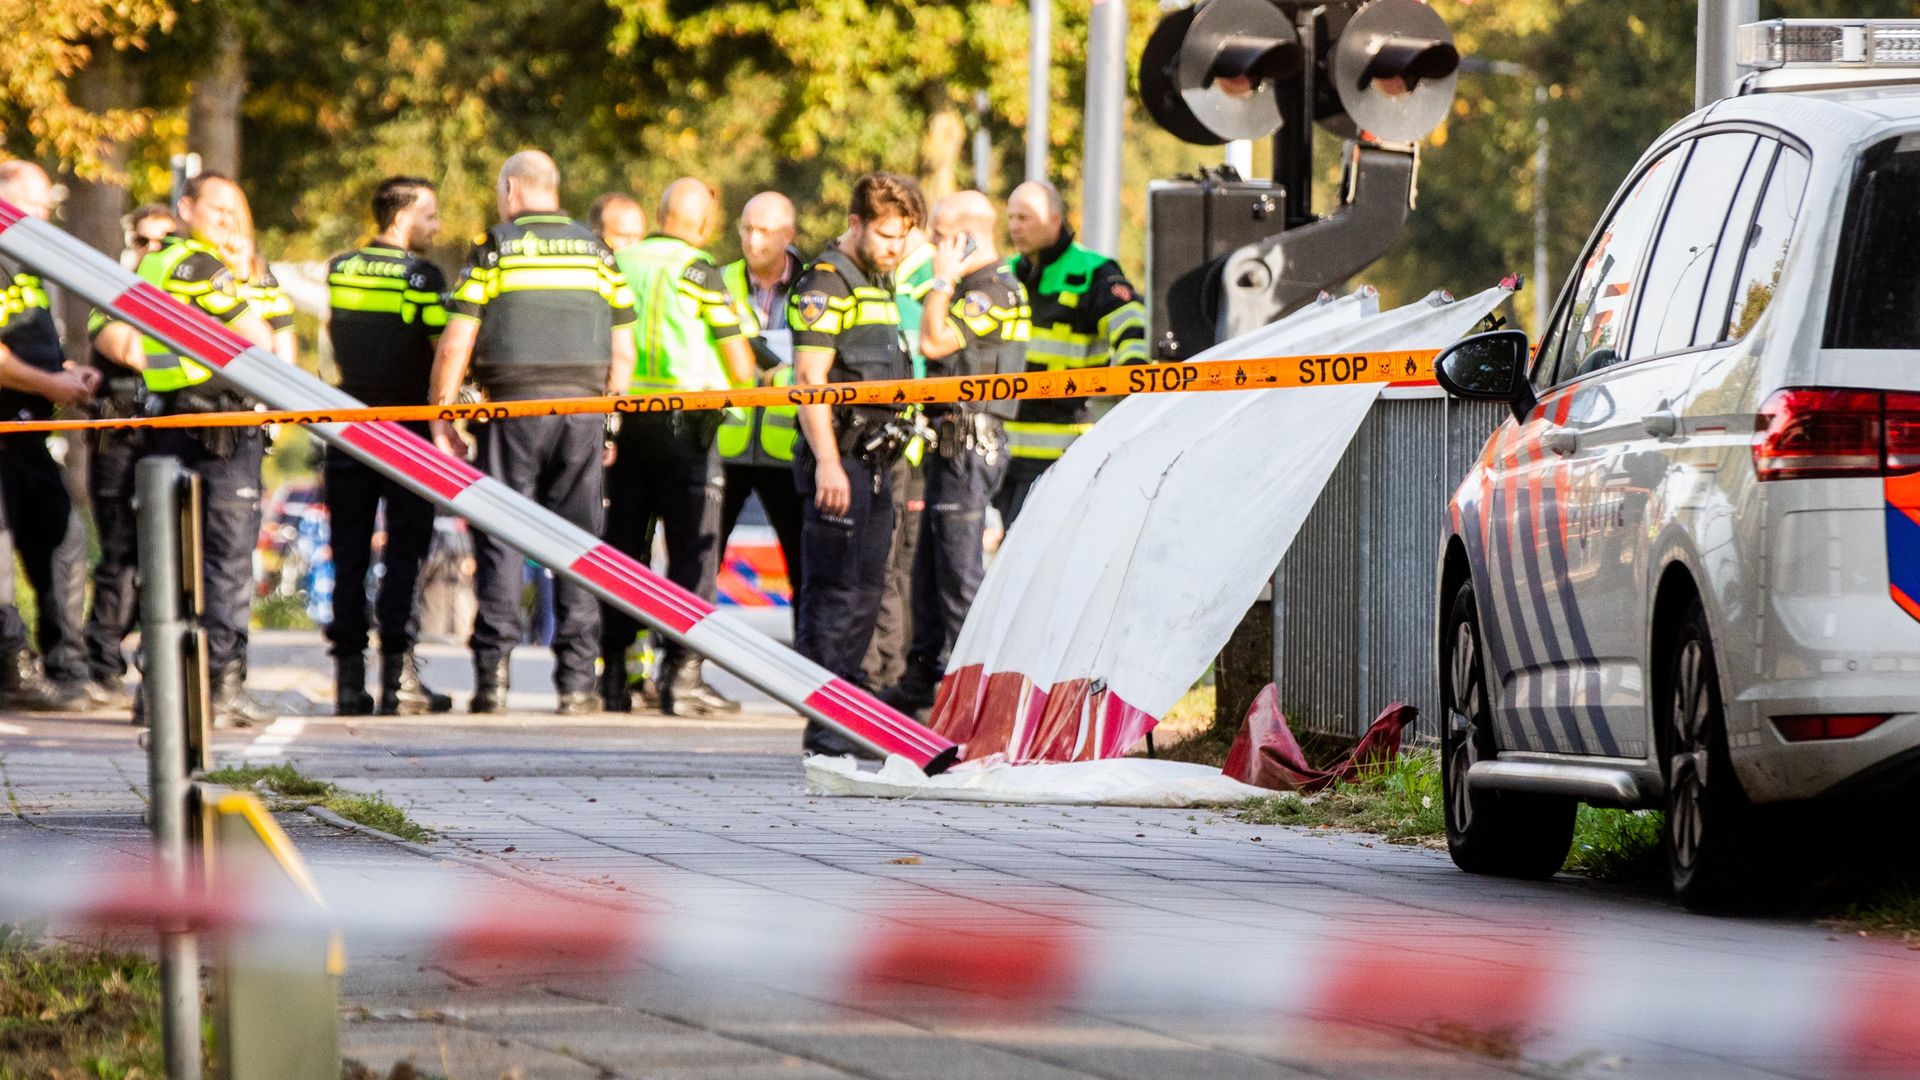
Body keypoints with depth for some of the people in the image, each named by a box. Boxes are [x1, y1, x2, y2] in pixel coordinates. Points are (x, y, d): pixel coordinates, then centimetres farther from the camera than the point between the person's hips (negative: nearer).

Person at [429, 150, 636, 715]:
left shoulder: (494, 248, 1)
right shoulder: (596, 251, 11)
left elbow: (455, 344, -4)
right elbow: (623, 352, 10)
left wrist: (442, 416, 3)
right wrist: (610, 419, 18)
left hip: (514, 407, -3)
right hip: (583, 404, 3)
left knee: (500, 540, 0)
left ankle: (492, 674, -7)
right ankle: (577, 678, 3)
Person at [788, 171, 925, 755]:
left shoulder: (877, 286, 20)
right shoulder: (825, 283, -10)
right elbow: (810, 379, -17)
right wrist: (827, 461, -24)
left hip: (875, 460, 9)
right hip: (838, 460, -9)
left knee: (865, 592, 11)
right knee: (833, 593, -9)